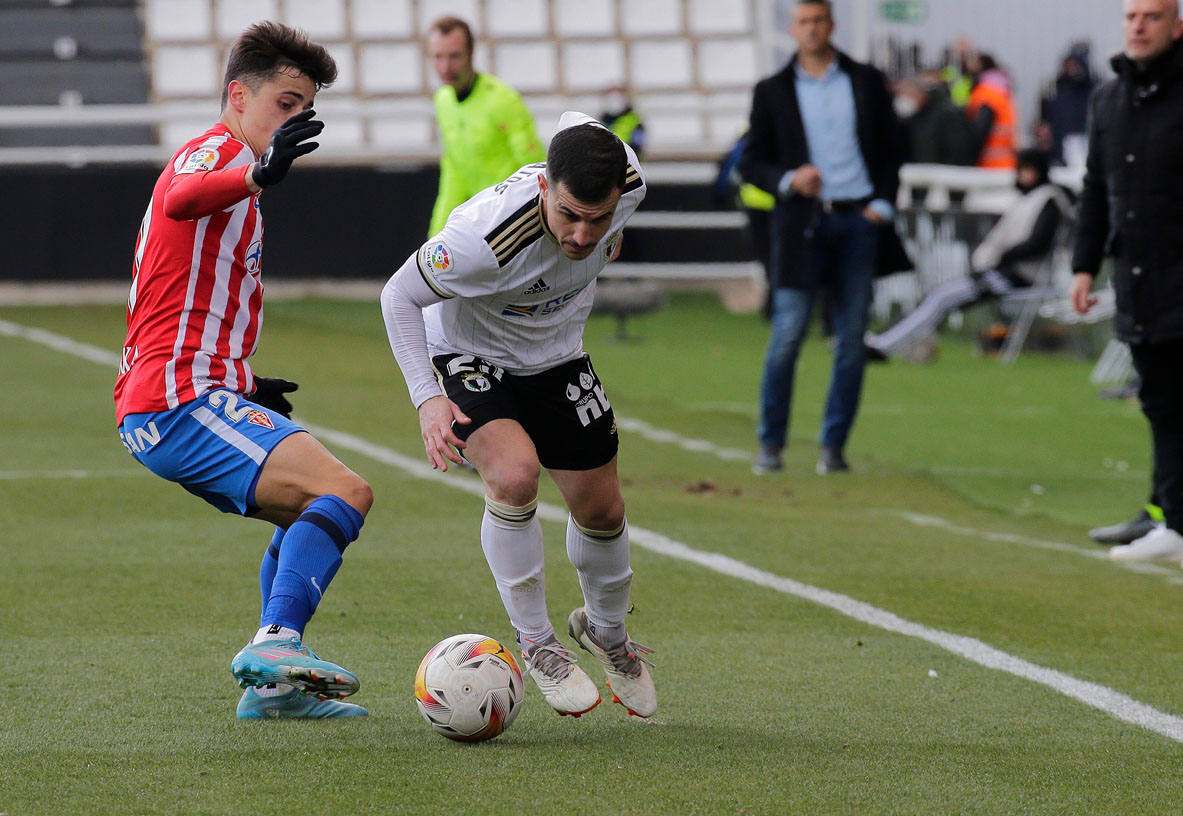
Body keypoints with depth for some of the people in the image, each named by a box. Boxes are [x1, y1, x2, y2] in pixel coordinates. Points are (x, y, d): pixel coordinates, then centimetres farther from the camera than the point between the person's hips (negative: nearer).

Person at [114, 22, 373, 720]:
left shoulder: (230, 167, 27)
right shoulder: (216, 150, -5)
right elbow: (182, 198, -33)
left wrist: (244, 387, 35)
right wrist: (258, 175, -52)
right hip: (183, 401, -11)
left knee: (313, 514, 23)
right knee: (346, 492, -23)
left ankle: (275, 685, 16)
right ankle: (275, 642, -35)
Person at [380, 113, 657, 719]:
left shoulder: (628, 184, -26)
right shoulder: (485, 237, -41)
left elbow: (576, 123, -1)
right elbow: (399, 295, -23)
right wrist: (427, 399, -31)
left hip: (557, 358, 5)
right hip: (469, 356, -5)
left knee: (602, 510, 9)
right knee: (514, 472, -30)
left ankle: (607, 632, 41)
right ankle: (535, 644, -10)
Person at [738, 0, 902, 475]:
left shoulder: (867, 82, 11)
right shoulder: (772, 92, 8)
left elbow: (891, 149, 12)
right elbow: (751, 163, 7)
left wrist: (883, 203, -1)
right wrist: (788, 180, -11)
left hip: (859, 220, 1)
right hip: (803, 222, -1)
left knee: (851, 341, 0)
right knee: (787, 335, -7)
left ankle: (834, 446, 6)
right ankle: (770, 444, 3)